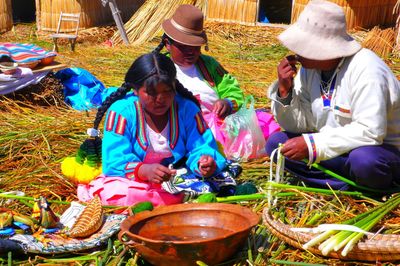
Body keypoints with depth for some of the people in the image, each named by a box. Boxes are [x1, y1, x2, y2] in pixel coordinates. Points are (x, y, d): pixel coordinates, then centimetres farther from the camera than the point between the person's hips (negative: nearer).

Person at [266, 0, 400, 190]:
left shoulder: (365, 70, -25)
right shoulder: (309, 68, -4)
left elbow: (370, 132, -32)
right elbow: (298, 126, 0)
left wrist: (312, 144, -33)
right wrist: (284, 91, -18)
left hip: (382, 150, -7)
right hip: (333, 147, 7)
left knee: (363, 159, -40)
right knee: (276, 143, -7)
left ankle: (378, 190, -3)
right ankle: (351, 185, -9)